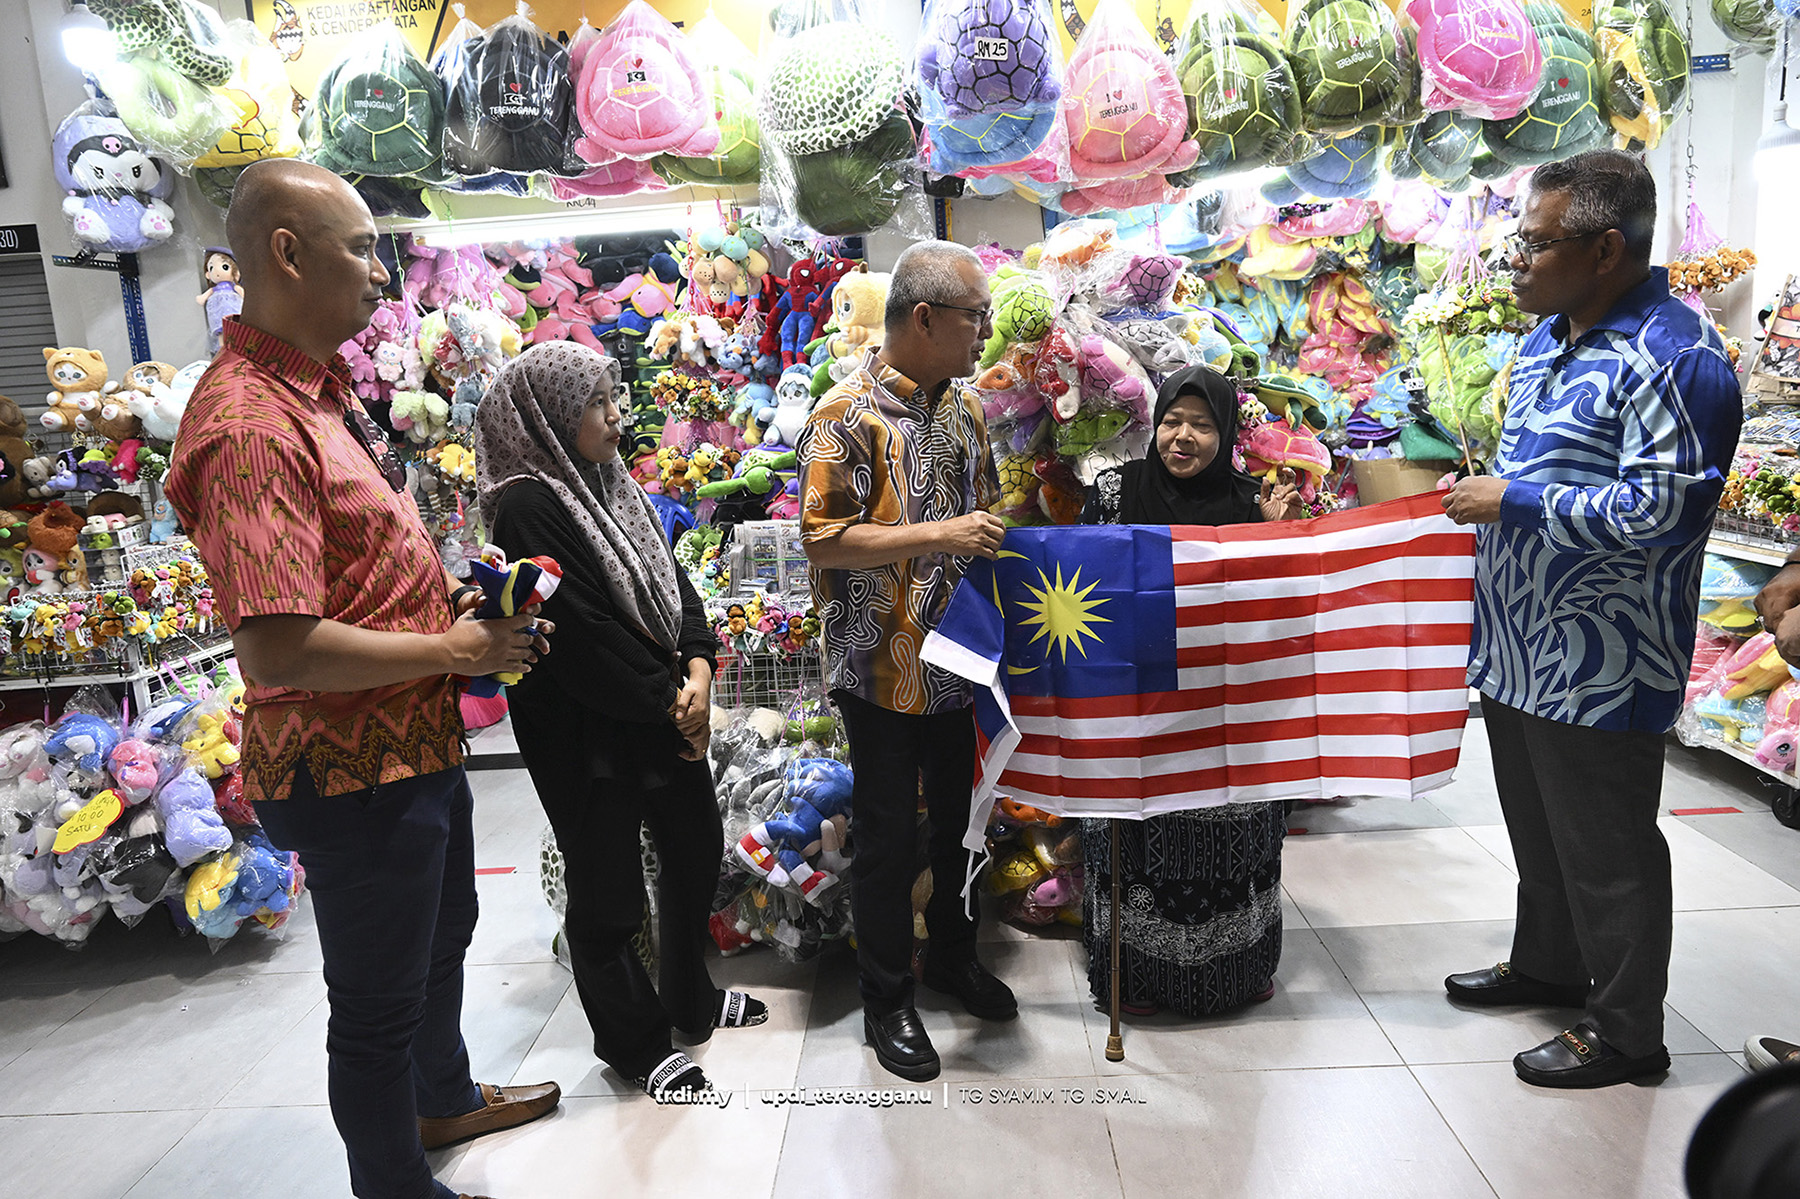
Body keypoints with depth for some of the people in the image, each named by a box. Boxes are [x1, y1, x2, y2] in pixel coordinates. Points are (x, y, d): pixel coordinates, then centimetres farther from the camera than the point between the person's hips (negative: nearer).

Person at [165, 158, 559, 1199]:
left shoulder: (323, 389, 8)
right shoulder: (251, 426, -25)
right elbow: (278, 649, -31)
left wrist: (456, 593, 4)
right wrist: (449, 650, -20)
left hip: (417, 742, 11)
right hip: (354, 770, -10)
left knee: (443, 937, 29)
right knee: (379, 997, 11)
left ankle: (446, 1097, 54)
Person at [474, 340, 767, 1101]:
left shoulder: (610, 484, 8)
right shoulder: (528, 506, -19)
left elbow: (672, 580, 8)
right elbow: (584, 635, -22)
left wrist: (697, 668, -7)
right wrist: (670, 699, -13)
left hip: (667, 714, 9)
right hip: (588, 731, -8)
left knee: (697, 849, 20)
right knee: (607, 887, 9)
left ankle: (690, 999, 42)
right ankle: (632, 1040, 30)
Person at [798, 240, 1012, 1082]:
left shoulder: (965, 405, 8)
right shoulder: (847, 414, -14)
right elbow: (821, 541, -20)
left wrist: (996, 542, 1)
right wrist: (939, 537, -25)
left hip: (960, 659, 7)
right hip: (884, 667, -6)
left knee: (960, 815, 19)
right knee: (889, 834, 7)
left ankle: (952, 954, 42)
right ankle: (886, 999, 26)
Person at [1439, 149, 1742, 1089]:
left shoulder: (1673, 357, -19)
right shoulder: (1549, 334, 11)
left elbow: (1659, 510, -27)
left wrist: (1515, 502, -21)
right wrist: (1479, 496, 10)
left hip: (1597, 666, -9)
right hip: (1516, 646, 9)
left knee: (1606, 850, 6)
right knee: (1538, 827, 24)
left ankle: (1625, 1031, 24)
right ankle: (1546, 965, 44)